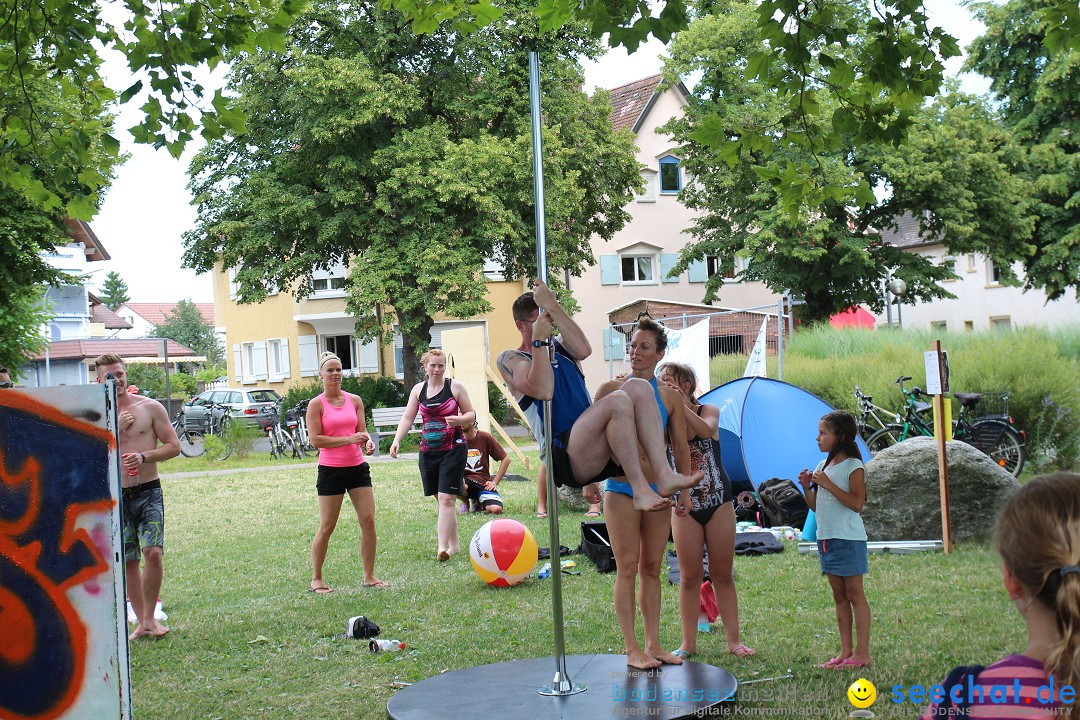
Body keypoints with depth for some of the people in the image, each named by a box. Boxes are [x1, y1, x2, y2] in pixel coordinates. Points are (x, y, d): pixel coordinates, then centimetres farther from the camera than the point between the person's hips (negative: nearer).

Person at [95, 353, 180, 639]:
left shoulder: (150, 407, 1)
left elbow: (174, 446, 0)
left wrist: (144, 457, -15)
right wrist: (116, 429, -10)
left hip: (148, 492, -2)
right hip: (116, 496, 2)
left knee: (153, 553, -17)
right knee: (128, 561, 7)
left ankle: (150, 617, -2)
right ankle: (141, 622, 18)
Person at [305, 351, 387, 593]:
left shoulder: (354, 400, 10)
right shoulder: (316, 405, -4)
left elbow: (362, 430, 10)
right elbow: (315, 439, -12)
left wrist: (367, 440, -14)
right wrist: (349, 439, -19)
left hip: (357, 468, 4)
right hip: (331, 470, -4)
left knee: (368, 521, -1)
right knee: (327, 527, 0)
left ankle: (369, 576, 11)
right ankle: (316, 580, 13)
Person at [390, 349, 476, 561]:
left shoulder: (455, 387, -1)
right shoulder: (418, 389, 8)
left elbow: (471, 415, 3)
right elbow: (407, 417, 5)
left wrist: (458, 420, -19)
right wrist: (396, 440, -9)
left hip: (453, 449, -4)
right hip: (428, 451, 4)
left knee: (447, 498, -12)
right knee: (442, 499, 10)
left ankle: (443, 547, -16)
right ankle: (454, 544, 21)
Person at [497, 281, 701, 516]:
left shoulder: (559, 346, 23)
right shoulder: (510, 359, 7)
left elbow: (584, 350, -4)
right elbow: (543, 390, -15)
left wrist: (553, 307, -7)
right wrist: (539, 339, -10)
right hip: (565, 459, -6)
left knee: (637, 386, -14)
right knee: (617, 401, -28)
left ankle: (664, 476, -27)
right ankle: (640, 490, -29)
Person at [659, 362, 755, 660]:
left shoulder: (708, 411, -5)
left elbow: (706, 430, -29)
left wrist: (681, 404, -41)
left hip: (718, 504, 0)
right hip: (685, 509, 1)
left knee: (722, 575, 7)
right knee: (689, 577, 5)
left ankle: (733, 640, 15)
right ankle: (688, 643, 14)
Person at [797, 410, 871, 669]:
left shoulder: (853, 466, -9)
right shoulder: (823, 466, 13)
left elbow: (857, 503, -18)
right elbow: (815, 506, 17)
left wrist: (829, 485, -21)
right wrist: (806, 487, -1)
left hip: (848, 538, -8)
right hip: (826, 538, 8)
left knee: (854, 594, -4)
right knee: (839, 596, 11)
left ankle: (862, 653, 0)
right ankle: (845, 652, 15)